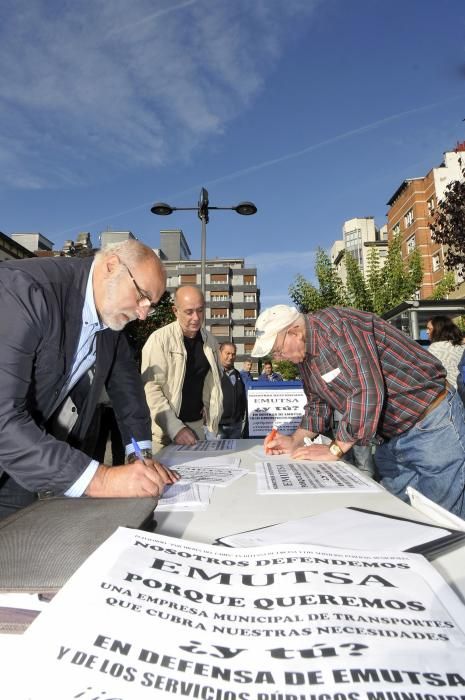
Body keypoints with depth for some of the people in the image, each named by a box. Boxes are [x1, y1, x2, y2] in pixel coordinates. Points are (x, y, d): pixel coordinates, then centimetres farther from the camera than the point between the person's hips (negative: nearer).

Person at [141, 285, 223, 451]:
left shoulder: (210, 340, 4)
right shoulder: (159, 339, -12)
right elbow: (151, 388, -16)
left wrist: (212, 413, 4)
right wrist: (175, 428, -21)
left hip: (197, 425, 4)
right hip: (164, 430, -4)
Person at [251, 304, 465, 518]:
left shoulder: (337, 324, -25)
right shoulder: (303, 355, 3)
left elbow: (367, 392, -31)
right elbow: (318, 405, 13)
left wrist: (335, 449, -23)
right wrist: (295, 441, -1)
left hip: (432, 425, -8)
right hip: (390, 436, 9)